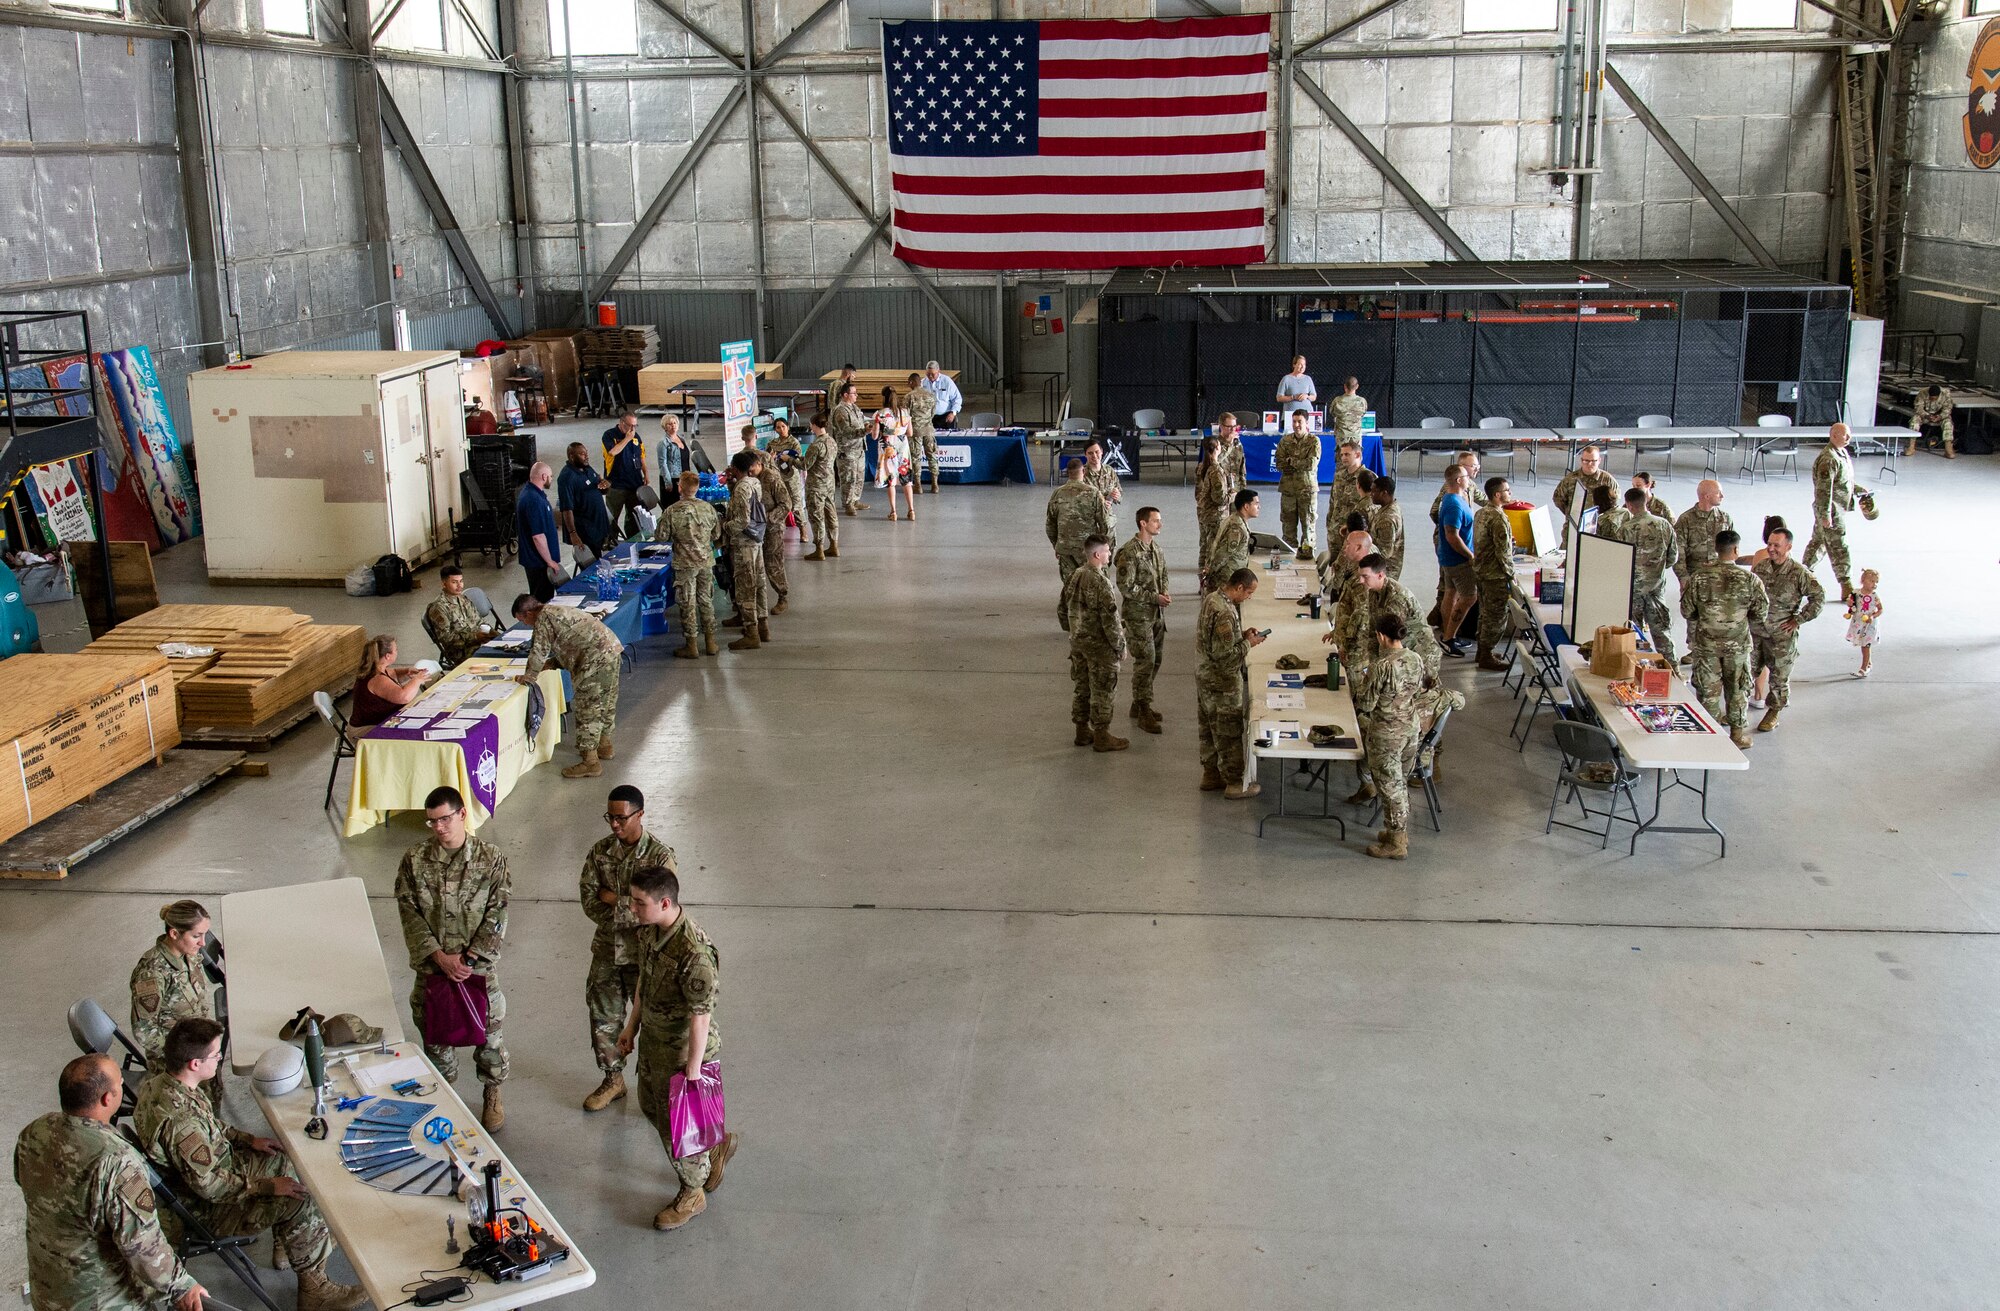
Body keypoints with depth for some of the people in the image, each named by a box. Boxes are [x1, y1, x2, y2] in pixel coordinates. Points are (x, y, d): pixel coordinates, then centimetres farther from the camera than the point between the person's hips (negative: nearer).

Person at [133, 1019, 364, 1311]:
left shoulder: (162, 1077, -9)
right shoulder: (179, 1119, -38)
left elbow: (209, 1123, 11)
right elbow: (210, 1186, -30)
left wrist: (248, 1139, 6)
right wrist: (268, 1186, -20)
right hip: (204, 1208, -10)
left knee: (281, 1161, 15)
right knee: (301, 1204, -14)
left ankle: (285, 1246, 31)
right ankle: (313, 1287, 4)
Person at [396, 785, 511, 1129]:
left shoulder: (490, 857, -9)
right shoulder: (415, 859, -6)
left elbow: (497, 913, -10)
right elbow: (409, 912, -7)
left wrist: (470, 958, -16)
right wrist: (440, 956, -15)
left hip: (479, 963, -1)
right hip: (432, 963, 1)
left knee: (488, 1029, 9)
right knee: (435, 1032, 14)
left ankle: (492, 1095, 31)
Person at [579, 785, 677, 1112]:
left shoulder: (660, 856, -18)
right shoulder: (600, 850, -4)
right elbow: (588, 901, -7)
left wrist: (612, 899, -18)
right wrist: (628, 912, -18)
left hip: (644, 953, -5)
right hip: (606, 950, 5)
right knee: (604, 1017, 16)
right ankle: (613, 1079, 37)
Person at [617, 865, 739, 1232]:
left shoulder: (694, 952, -36)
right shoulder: (649, 930, -8)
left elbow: (701, 1017, -28)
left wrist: (693, 1070, -21)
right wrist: (632, 1026, 17)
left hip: (682, 1051, -9)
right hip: (652, 1040, 9)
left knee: (675, 1126, 9)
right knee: (650, 1105, 26)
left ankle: (691, 1195, 34)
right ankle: (716, 1145, 47)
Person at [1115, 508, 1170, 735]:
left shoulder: (1157, 549, 7)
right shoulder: (1129, 553, -18)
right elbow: (1126, 587, -19)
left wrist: (1164, 592, -1)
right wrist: (1154, 597, -19)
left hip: (1157, 613, 8)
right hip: (1138, 614, -8)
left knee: (1156, 659, 13)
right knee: (1145, 661, -7)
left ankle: (1139, 703, 26)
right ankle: (1144, 712, 1)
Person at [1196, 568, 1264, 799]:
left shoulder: (1211, 598, 2)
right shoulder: (1225, 613, -28)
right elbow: (1225, 654, -27)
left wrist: (1242, 635, 6)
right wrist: (1248, 643, -13)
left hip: (1205, 675, 10)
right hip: (1223, 681, -9)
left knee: (1210, 728, 20)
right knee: (1229, 732, 3)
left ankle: (1210, 774, 33)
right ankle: (1234, 783, 14)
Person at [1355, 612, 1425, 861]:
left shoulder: (1381, 667, -25)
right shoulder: (1417, 660, -4)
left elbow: (1365, 705, -18)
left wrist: (1361, 690, 2)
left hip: (1386, 735, -7)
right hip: (1411, 729, 7)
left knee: (1389, 787, 7)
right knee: (1400, 784, 22)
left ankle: (1396, 845, 16)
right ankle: (1400, 833, 35)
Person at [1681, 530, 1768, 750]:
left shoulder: (1698, 577, -13)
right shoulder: (1749, 579, -14)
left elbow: (1687, 611, -4)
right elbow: (1761, 613, -6)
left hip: (1706, 643, 0)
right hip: (1738, 643, 0)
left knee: (1708, 689, 14)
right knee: (1736, 688, 16)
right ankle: (1737, 732, 25)